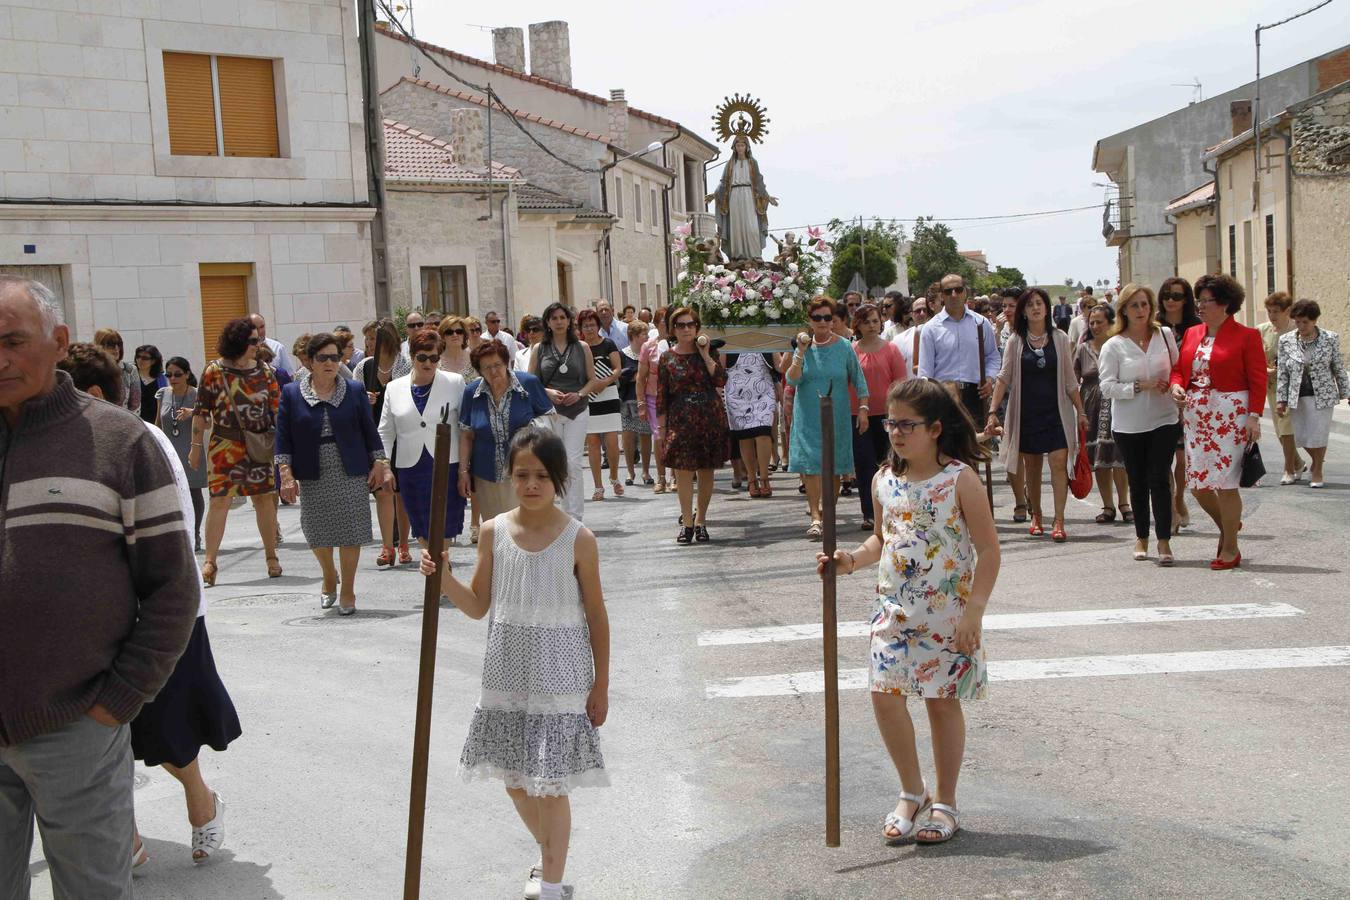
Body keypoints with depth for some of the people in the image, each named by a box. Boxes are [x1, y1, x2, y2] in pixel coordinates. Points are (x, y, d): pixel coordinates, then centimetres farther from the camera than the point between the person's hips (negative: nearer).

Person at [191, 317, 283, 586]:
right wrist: (196, 445, 0)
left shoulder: (264, 372, 6)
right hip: (225, 445, -2)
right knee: (219, 500, -6)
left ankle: (272, 557, 19)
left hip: (260, 445, 3)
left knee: (264, 498, 7)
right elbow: (202, 412, 1)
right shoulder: (214, 371, -2)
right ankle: (210, 561, 0)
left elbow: (277, 409, 9)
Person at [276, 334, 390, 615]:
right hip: (313, 477, 0)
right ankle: (329, 576, 31)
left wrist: (379, 463, 1)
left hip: (350, 474, 0)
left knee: (350, 530, -1)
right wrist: (286, 474, -5)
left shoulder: (355, 390, 5)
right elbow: (283, 438, 2)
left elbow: (369, 430, 7)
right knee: (316, 532, 2)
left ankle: (347, 590, 13)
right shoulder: (291, 394, 4)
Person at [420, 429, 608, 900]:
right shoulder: (493, 532, -2)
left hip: (559, 676, -4)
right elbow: (478, 606, 6)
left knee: (549, 784, -1)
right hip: (507, 675, 4)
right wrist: (444, 579, -12)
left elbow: (596, 617, -4)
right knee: (514, 778, 15)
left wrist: (601, 685, -2)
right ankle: (549, 858, 39)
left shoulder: (578, 539, -11)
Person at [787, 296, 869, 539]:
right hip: (808, 416, 0)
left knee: (833, 466, 5)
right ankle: (815, 517, -11)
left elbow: (859, 380, 5)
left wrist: (863, 409, -4)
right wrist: (801, 352, -19)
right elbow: (792, 380, -8)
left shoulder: (844, 347, 0)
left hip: (837, 416, 0)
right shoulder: (804, 346, 2)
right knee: (811, 464, -10)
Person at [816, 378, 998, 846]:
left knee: (942, 700, 5)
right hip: (895, 609, 5)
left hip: (948, 611, -5)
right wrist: (851, 559, 0)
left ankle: (944, 803, 22)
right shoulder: (884, 481, 5)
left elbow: (988, 549, -10)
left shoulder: (960, 479, -11)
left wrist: (974, 610, -15)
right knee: (885, 695, -1)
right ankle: (912, 793, 20)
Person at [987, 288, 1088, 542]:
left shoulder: (1059, 338, 4)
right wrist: (993, 411, -10)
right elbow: (1004, 377, -2)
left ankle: (1058, 521, -10)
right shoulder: (1016, 341, 2)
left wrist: (1080, 411, 6)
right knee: (1032, 466, 7)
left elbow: (1069, 379, 7)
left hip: (1056, 410, 0)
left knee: (1059, 462, -11)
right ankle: (1035, 516, 23)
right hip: (1026, 411, 0)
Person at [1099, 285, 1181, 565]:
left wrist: (1172, 386, 0)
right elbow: (1107, 387, -9)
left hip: (1164, 420, 0)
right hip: (1128, 425, 0)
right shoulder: (1113, 346, -4)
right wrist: (1141, 386, -17)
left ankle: (1164, 541, -2)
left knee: (1159, 480, -6)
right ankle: (1141, 537, 26)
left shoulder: (1165, 335, 4)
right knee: (1138, 482, 10)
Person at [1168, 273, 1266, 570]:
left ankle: (1231, 549, 10)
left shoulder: (1246, 336, -5)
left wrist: (1254, 416, -14)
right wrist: (1176, 385, -4)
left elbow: (1258, 379, -7)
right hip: (1196, 415, 6)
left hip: (1230, 417, -6)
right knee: (1196, 484, 6)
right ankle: (1227, 525, 34)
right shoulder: (1191, 334, 11)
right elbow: (1179, 368, 18)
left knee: (1224, 483, -4)